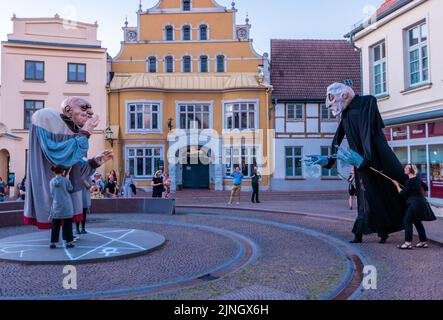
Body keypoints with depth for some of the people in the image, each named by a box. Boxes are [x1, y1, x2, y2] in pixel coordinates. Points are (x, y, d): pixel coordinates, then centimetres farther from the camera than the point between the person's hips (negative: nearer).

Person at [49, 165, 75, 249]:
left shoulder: (51, 182, 2)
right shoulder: (65, 180, -10)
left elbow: (52, 194, 10)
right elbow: (71, 189, 3)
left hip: (56, 206, 3)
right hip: (67, 206, -3)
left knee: (55, 225, 9)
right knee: (67, 225, 5)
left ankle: (53, 243, 11)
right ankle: (68, 242, 8)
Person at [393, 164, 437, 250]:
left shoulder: (410, 181, -16)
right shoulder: (417, 179, 11)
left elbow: (403, 193, -13)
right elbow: (426, 188, 23)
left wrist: (397, 185, -2)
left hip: (415, 203, -9)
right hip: (421, 202, 9)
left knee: (407, 221, -7)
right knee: (417, 222, 17)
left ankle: (408, 243, -10)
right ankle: (424, 242, 22)